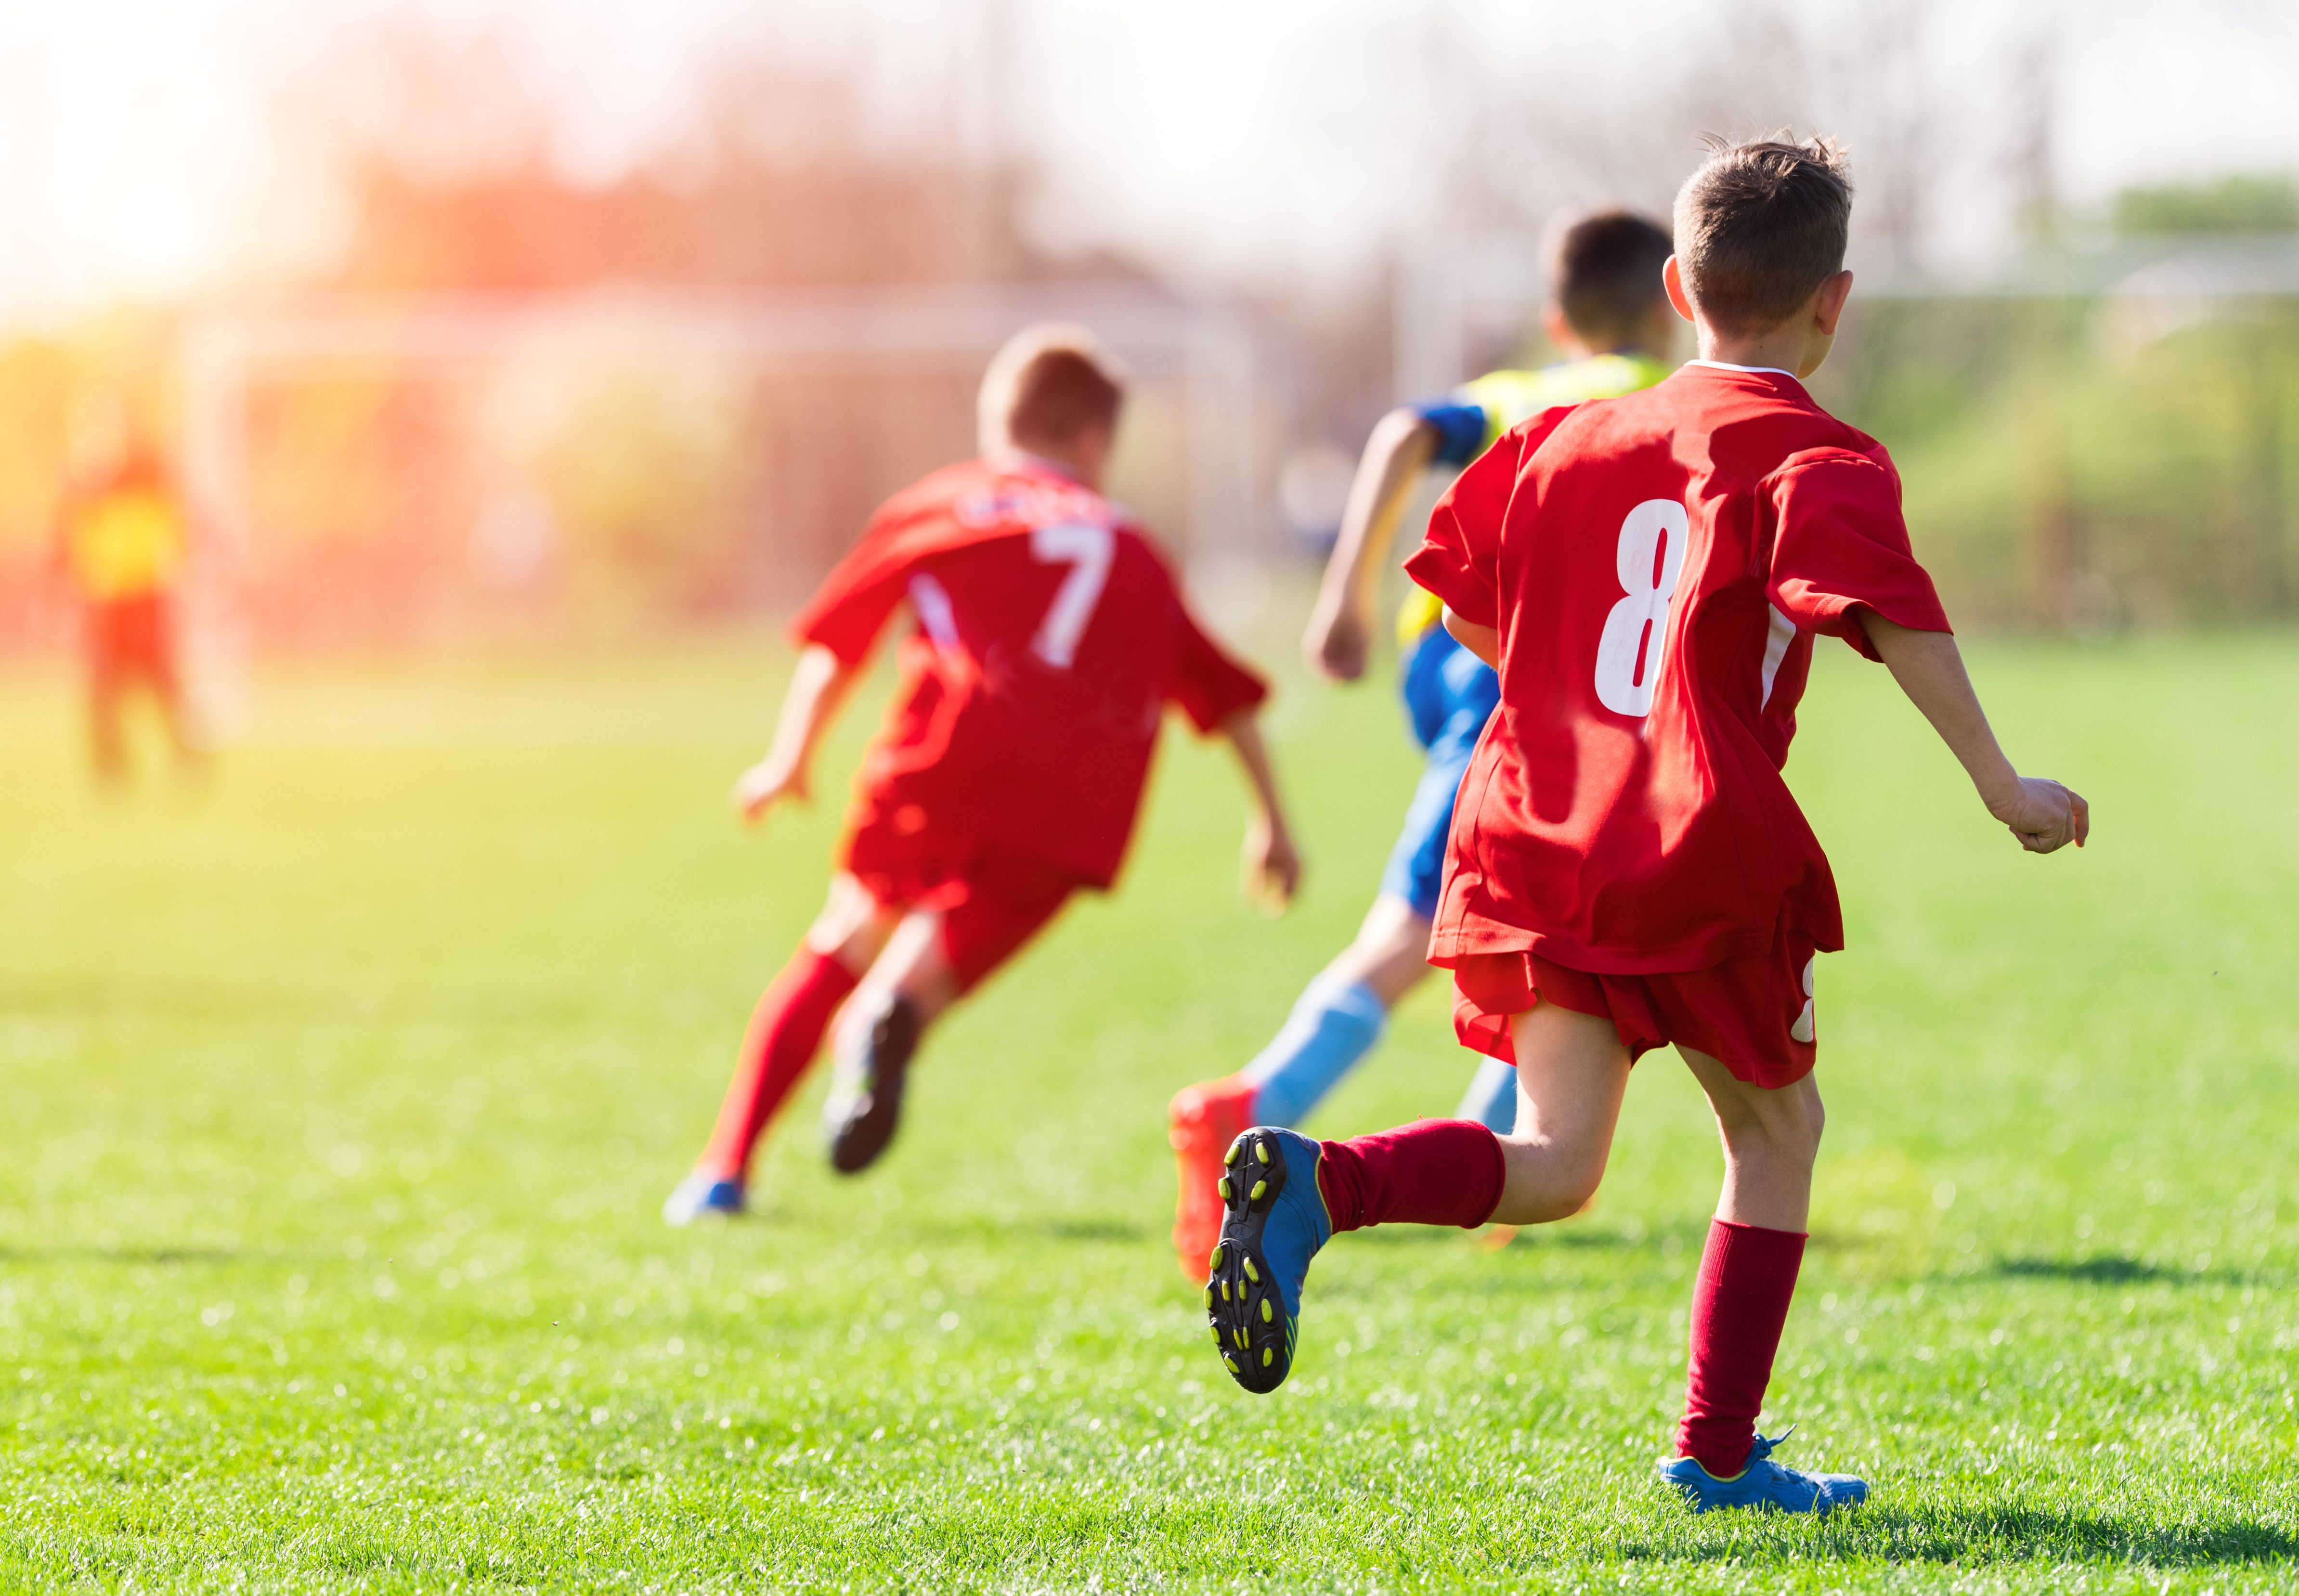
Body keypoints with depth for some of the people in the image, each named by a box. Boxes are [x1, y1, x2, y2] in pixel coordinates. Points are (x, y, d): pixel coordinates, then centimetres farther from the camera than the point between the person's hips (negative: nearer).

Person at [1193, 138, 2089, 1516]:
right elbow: (1895, 618, -19)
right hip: (1704, 857, -5)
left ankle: (1315, 1183, -28)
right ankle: (1719, 1451, 16)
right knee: (1777, 1130, 16)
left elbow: (1463, 596, 20)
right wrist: (2000, 784, -17)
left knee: (1554, 1165, 0)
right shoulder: (1817, 462, -2)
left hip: (1541, 837, 5)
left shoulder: (1576, 437, 15)